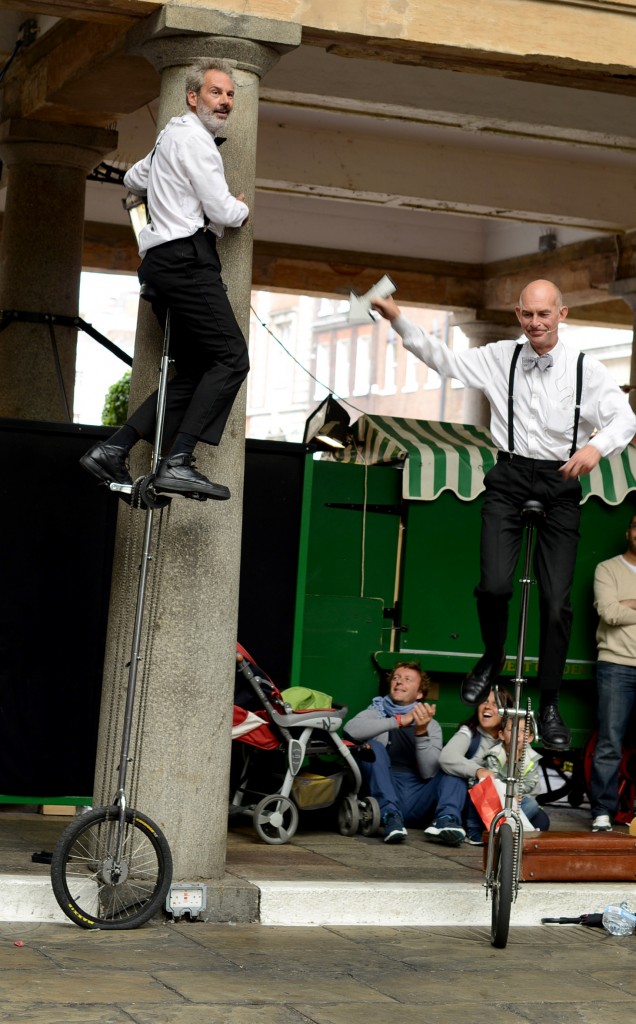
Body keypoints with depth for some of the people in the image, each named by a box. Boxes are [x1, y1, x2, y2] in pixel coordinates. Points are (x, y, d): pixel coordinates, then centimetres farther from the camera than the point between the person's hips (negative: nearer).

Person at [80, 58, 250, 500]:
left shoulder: (171, 137, 25)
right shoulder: (194, 138, -8)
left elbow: (134, 179, 41)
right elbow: (221, 211, -12)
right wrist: (242, 210, 9)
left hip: (161, 262, 11)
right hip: (188, 256, -11)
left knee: (195, 371, 7)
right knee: (231, 358, -16)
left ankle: (112, 451, -1)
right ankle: (178, 463, -24)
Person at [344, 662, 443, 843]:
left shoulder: (431, 726, 15)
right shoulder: (376, 712, 13)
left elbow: (428, 772, -3)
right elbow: (351, 729, -13)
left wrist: (421, 733, -18)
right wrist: (399, 721, -19)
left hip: (413, 800, 2)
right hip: (382, 796, -2)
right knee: (373, 746, -23)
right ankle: (390, 816, -39)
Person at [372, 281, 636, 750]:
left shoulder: (587, 371, -3)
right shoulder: (500, 359, 4)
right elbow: (442, 358, 9)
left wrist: (597, 446, -30)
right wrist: (399, 320, -1)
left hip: (561, 483, -1)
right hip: (510, 478, 1)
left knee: (557, 601, -1)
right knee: (494, 584, -14)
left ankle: (550, 704, 14)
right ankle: (492, 659, 19)